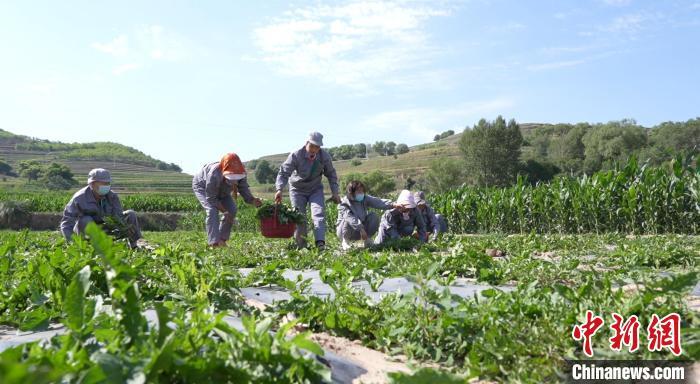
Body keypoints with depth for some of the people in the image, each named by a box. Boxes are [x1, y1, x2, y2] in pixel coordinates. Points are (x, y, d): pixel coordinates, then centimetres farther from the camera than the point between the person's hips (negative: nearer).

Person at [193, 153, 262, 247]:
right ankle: (214, 243, -26)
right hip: (201, 186, -5)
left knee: (232, 210, -9)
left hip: (221, 190, 6)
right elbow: (211, 198, -34)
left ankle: (222, 240, 3)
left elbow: (245, 190, -26)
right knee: (212, 210, -27)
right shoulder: (214, 175, -45)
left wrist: (253, 200, -47)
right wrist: (224, 211, -36)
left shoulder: (242, 175, -31)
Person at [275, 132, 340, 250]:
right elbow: (284, 172, -26)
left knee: (319, 214, -18)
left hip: (315, 189, 1)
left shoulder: (324, 156, -12)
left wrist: (335, 192, -3)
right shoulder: (296, 155, -21)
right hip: (298, 190, -1)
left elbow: (331, 174, 2)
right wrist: (279, 189, -41)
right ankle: (301, 246, 8)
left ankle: (320, 242, -28)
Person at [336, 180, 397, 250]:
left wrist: (392, 204, -41)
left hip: (361, 229, 4)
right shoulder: (343, 203, -21)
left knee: (373, 216, -16)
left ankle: (367, 239, -2)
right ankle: (344, 241, -11)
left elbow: (378, 202, -24)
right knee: (348, 221, -36)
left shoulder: (365, 199, -8)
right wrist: (361, 229, -48)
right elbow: (350, 217, -37)